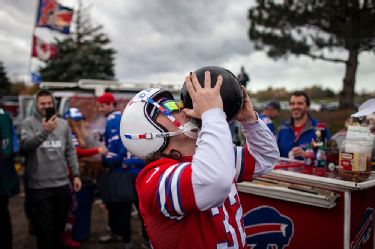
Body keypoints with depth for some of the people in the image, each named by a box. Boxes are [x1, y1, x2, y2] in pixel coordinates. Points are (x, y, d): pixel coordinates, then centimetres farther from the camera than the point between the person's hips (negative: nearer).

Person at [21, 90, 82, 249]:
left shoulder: (63, 124, 8)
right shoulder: (29, 123, -4)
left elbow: (70, 151, 11)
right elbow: (26, 146, -20)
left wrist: (76, 175, 7)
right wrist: (44, 131, -33)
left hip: (62, 184, 4)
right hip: (39, 186, -4)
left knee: (60, 224, 18)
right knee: (44, 227, 6)